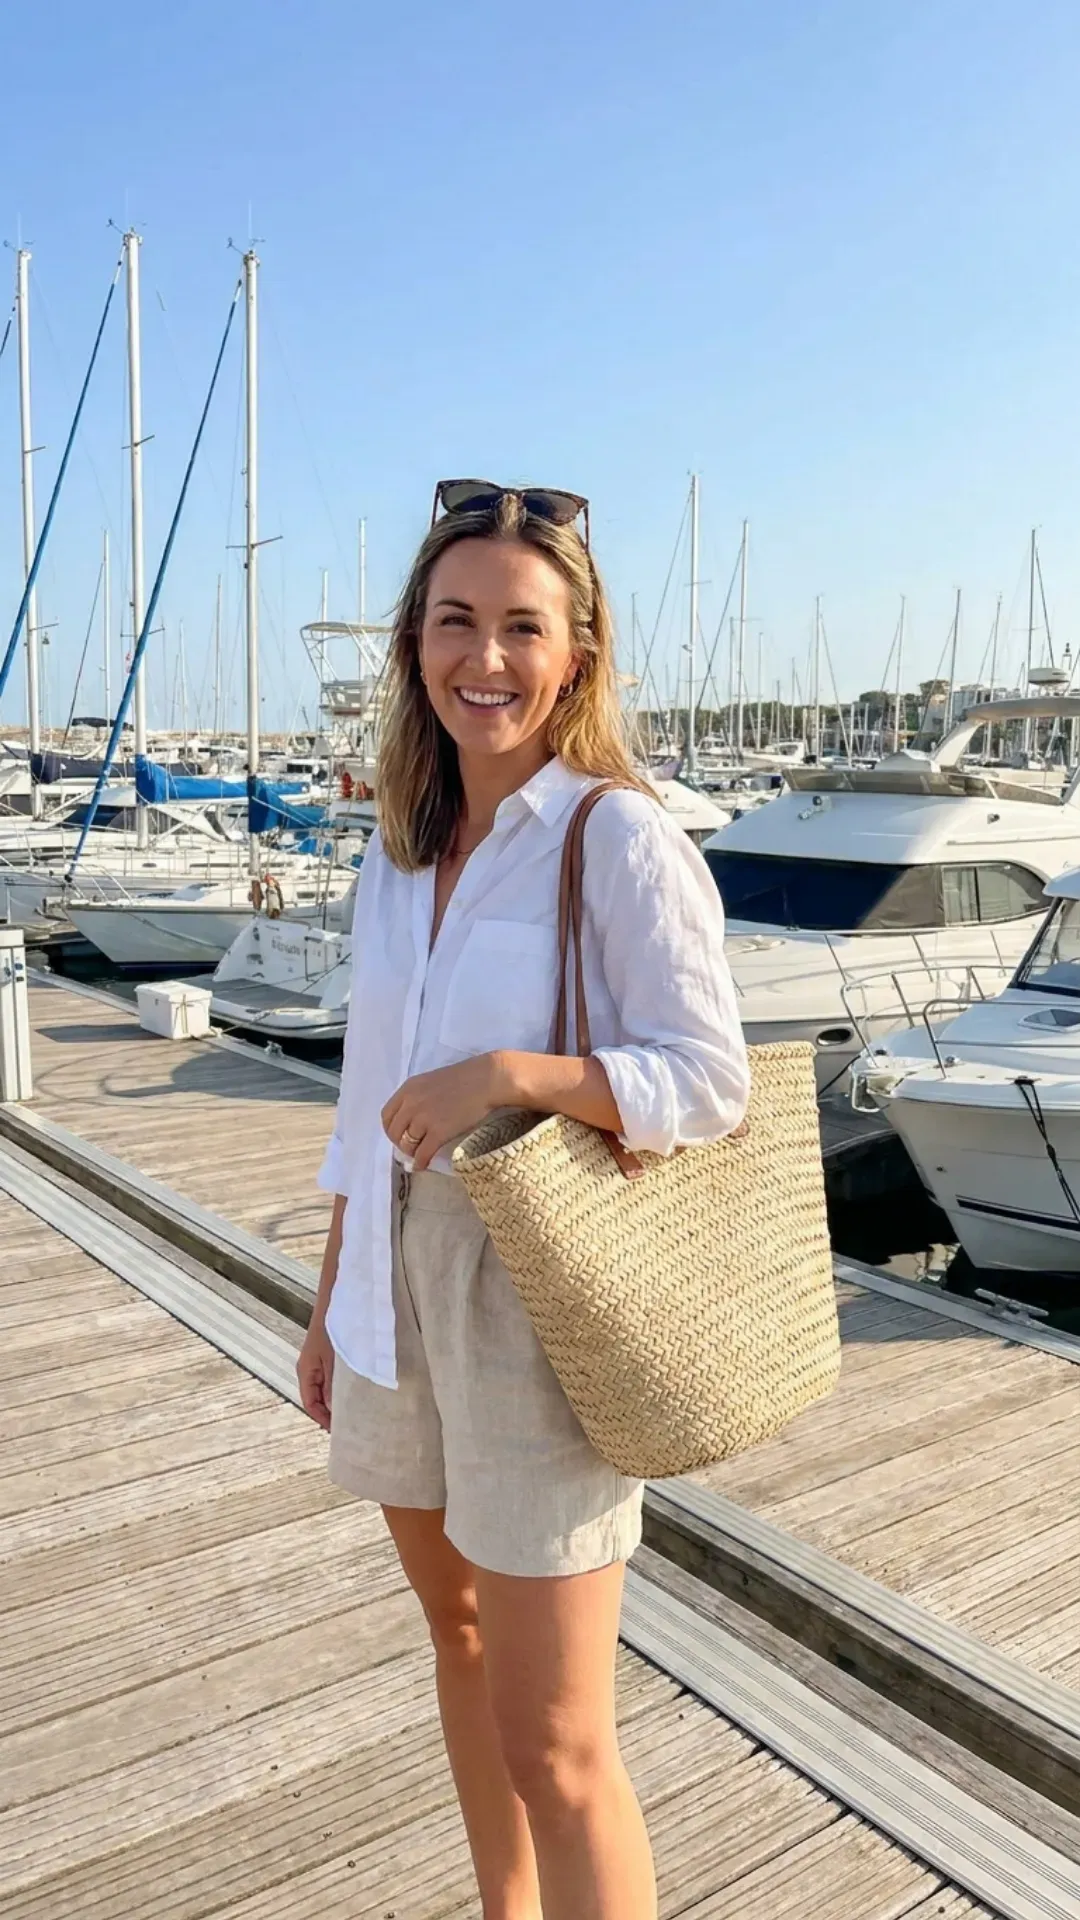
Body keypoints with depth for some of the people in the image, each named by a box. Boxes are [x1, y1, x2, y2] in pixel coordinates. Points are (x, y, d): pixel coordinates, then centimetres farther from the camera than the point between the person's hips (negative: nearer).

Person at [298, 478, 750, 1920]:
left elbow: (708, 1082, -14)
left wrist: (507, 1073, -27)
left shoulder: (620, 839, -13)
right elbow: (374, 1094, 12)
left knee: (552, 1738, 0)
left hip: (544, 1298, -7)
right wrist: (334, 1303, 15)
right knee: (461, 1636, 23)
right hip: (405, 1281, 7)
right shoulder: (400, 847, 7)